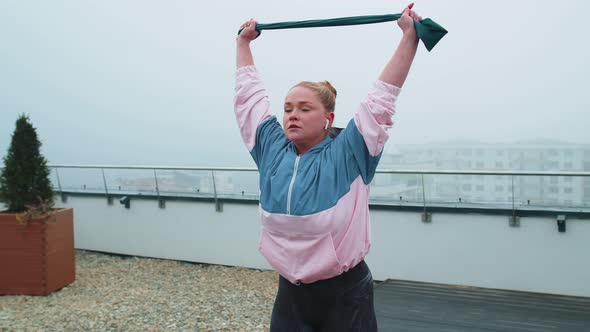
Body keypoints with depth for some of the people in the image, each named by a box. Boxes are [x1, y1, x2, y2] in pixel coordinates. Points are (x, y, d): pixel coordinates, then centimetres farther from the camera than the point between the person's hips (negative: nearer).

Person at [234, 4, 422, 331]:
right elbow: (250, 94, 7)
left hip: (344, 294, -3)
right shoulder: (272, 150, -2)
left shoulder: (347, 154, -11)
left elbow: (382, 97, -11)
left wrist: (409, 35, -10)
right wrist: (244, 41, 16)